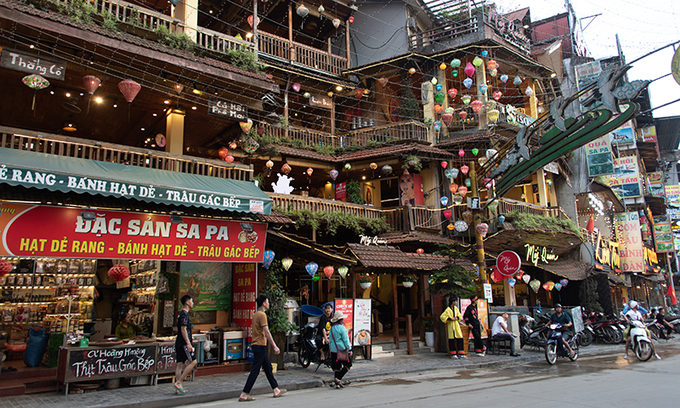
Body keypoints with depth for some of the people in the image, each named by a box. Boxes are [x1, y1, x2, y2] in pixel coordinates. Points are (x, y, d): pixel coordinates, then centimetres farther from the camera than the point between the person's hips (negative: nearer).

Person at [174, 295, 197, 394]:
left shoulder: (181, 314, 18)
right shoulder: (184, 314, -12)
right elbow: (183, 329, -19)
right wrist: (188, 343, -21)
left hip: (179, 343, 10)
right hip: (183, 343, -10)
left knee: (180, 364, 8)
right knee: (193, 361, -7)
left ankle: (178, 388, 10)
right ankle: (178, 382, -8)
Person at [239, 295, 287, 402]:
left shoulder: (256, 314, 14)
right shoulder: (262, 315, -16)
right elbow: (267, 333, -20)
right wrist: (274, 347, -17)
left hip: (258, 346, 10)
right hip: (260, 346, -10)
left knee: (268, 368, 14)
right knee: (255, 371, -5)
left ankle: (276, 390, 20)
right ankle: (244, 394, -1)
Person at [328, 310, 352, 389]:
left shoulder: (331, 329, 9)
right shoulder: (342, 328, -12)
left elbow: (330, 341, 14)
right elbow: (346, 340, -12)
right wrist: (349, 350, -8)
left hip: (333, 351, 7)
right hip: (342, 350, -7)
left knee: (337, 367, 12)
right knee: (348, 365, 6)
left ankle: (337, 384, 11)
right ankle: (338, 379, -4)